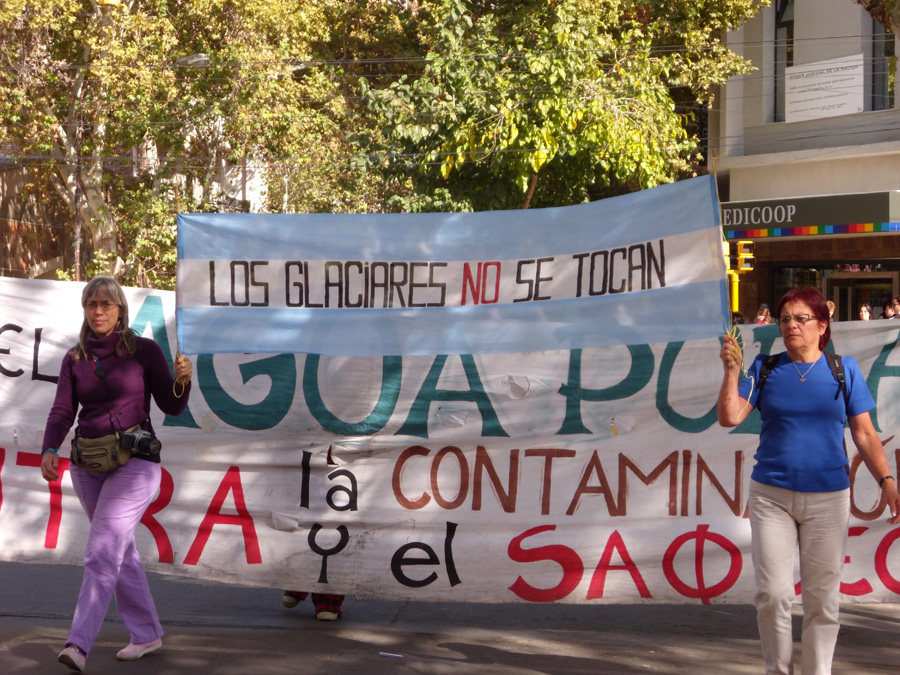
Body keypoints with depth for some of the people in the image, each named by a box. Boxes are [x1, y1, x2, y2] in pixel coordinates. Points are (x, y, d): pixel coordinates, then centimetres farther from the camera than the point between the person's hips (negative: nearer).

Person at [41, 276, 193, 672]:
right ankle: (147, 634, 25)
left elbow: (171, 407, -1)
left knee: (102, 552, -15)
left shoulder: (144, 350, -3)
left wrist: (182, 381, -21)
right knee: (121, 551, 13)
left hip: (135, 461, -5)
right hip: (88, 464, 5)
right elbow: (62, 412, 1)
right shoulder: (74, 358, 8)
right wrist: (49, 451, -16)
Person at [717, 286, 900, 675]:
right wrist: (732, 370, -15)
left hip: (828, 497, 0)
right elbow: (730, 417, -4)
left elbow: (864, 434, 4)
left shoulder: (844, 369, 4)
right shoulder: (766, 368, 5)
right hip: (771, 496, 0)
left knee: (822, 596, 4)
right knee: (773, 593, -3)